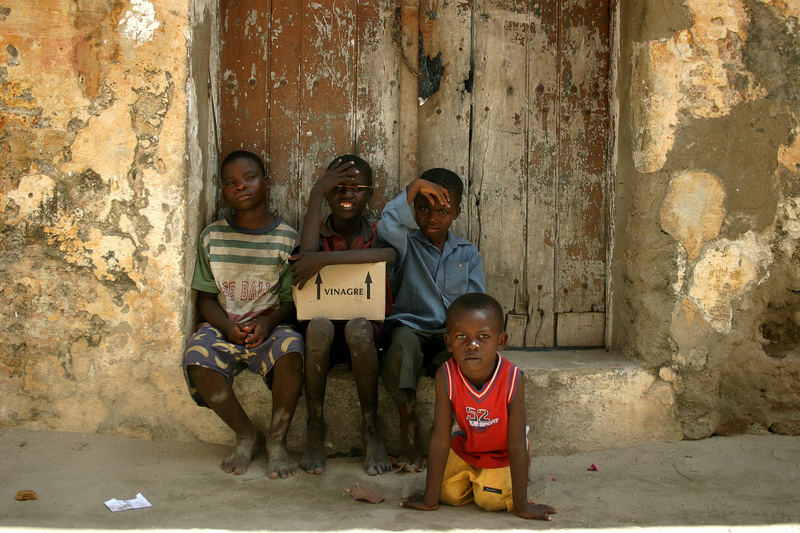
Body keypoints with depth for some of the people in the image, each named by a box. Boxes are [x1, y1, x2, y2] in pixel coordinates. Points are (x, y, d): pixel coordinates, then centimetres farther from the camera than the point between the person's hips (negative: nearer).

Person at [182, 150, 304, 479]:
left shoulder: (287, 239, 2)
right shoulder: (213, 237, 7)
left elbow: (294, 299, 1)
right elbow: (206, 297, 8)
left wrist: (269, 321, -20)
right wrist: (228, 327, -12)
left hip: (273, 325, -2)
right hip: (224, 325, 2)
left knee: (291, 350, -36)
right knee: (197, 359, -31)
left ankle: (277, 440, -14)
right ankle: (248, 436, -8)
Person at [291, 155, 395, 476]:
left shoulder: (378, 235, 2)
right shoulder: (318, 234, 6)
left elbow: (389, 255, -25)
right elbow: (307, 255, -20)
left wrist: (323, 259, -30)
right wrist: (317, 193, -14)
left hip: (365, 334, -1)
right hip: (323, 338, 1)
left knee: (357, 326, -34)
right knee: (319, 324, -33)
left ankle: (371, 429, -18)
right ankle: (315, 427, -18)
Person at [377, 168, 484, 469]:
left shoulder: (468, 254, 16)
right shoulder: (407, 244, 7)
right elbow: (386, 228, -19)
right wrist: (415, 186, -17)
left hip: (449, 334, 2)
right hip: (410, 327, -2)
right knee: (403, 342, -38)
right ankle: (407, 423, -20)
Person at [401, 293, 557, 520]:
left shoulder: (512, 379, -35)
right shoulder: (446, 376, -32)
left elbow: (516, 446, -29)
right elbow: (440, 439, -26)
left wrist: (521, 505, -24)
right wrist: (429, 500, -23)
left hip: (503, 451, -1)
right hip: (466, 446, 2)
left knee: (492, 500, -15)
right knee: (449, 494, -11)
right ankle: (473, 475, 23)